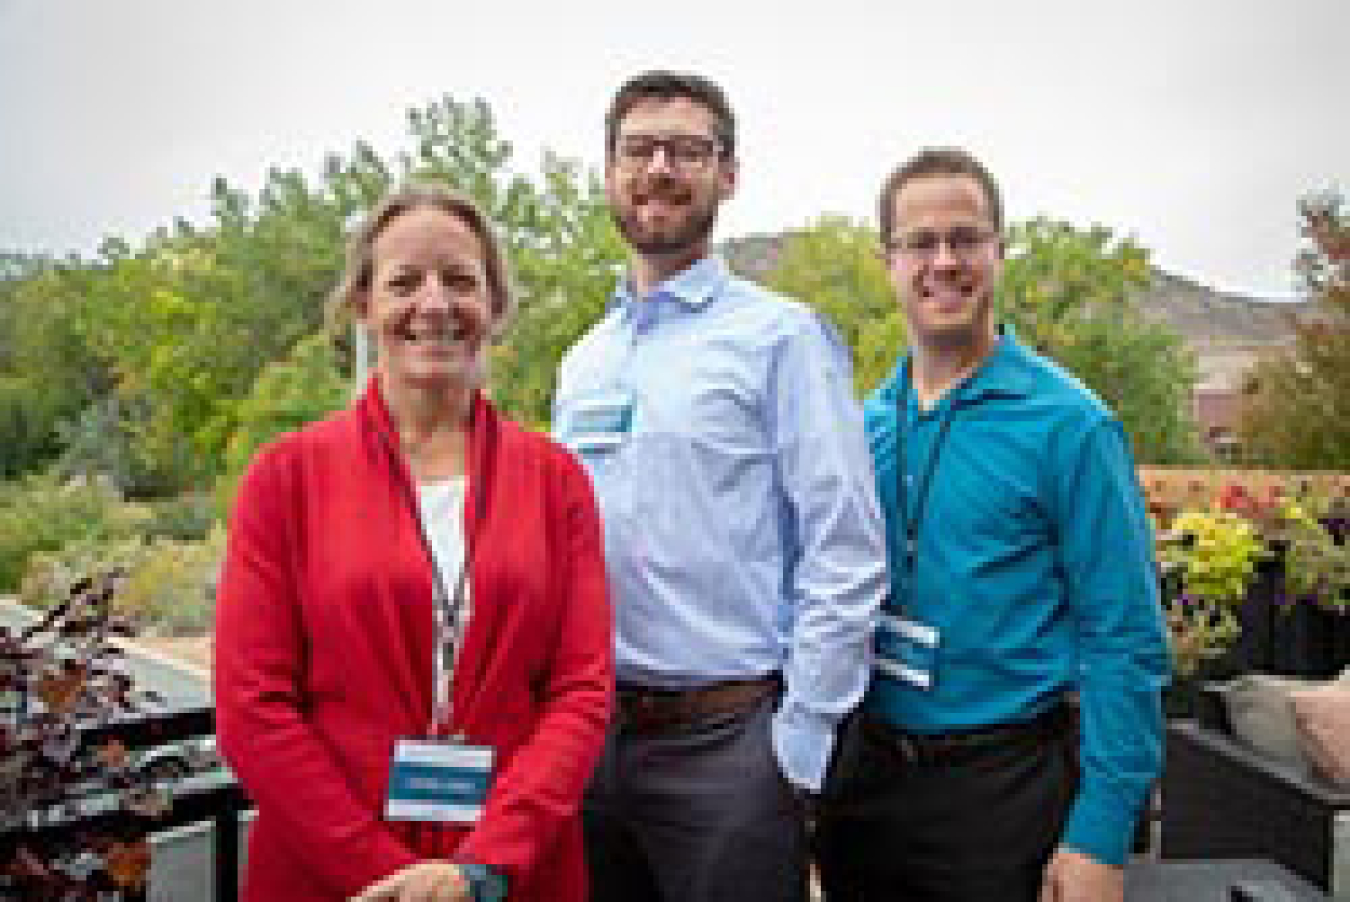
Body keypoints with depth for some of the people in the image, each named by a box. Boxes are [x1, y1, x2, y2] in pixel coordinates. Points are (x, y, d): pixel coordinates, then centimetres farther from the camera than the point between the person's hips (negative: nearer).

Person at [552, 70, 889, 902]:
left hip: (725, 741, -5)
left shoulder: (781, 335, -7)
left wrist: (799, 748, -13)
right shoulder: (583, 360, 11)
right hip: (588, 736, 6)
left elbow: (847, 560, -11)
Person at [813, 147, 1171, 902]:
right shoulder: (862, 426, 3)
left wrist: (1101, 838, -16)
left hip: (1005, 783, -4)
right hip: (867, 773, 5)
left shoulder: (1069, 424, -11)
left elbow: (1126, 643, -13)